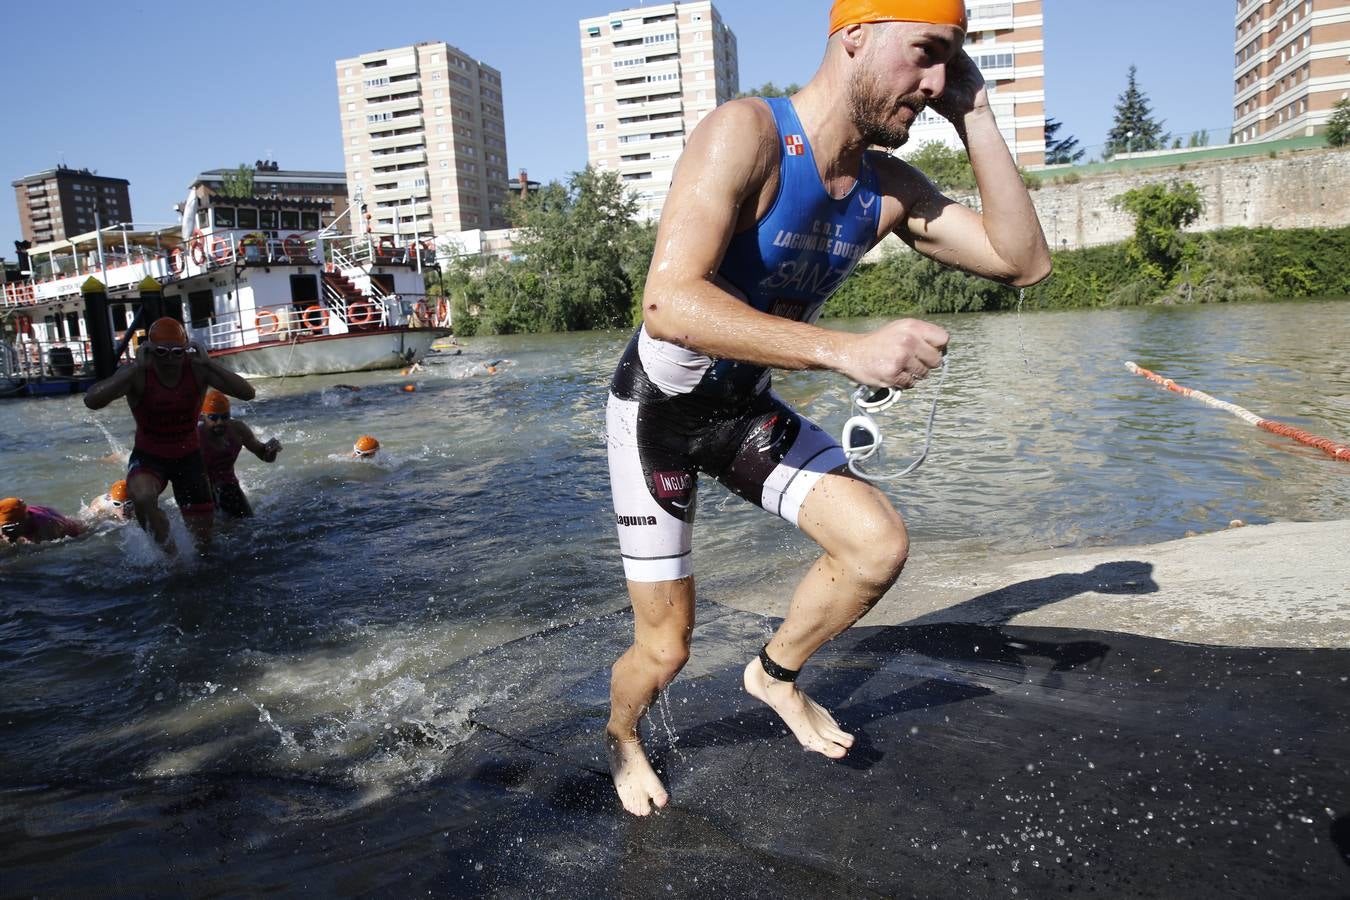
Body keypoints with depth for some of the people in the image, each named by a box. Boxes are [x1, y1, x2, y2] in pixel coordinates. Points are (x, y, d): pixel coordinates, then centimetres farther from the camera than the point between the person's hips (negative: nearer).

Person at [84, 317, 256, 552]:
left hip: (188, 456, 2)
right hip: (148, 457, -1)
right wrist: (136, 368, -36)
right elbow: (91, 401, -33)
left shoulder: (198, 370, -17)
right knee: (143, 497, -38)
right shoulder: (137, 375, -19)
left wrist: (209, 363, -35)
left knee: (201, 542, 5)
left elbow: (248, 393, -27)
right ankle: (165, 548, -10)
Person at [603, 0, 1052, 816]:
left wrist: (975, 116, -10)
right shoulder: (746, 134, -25)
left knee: (881, 545, -14)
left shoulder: (888, 188, -4)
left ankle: (776, 673, 16)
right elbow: (669, 304, -38)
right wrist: (848, 349, -44)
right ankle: (622, 737, 38)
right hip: (657, 410, -5)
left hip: (746, 410, 6)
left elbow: (1024, 262, -5)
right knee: (665, 650, 1)